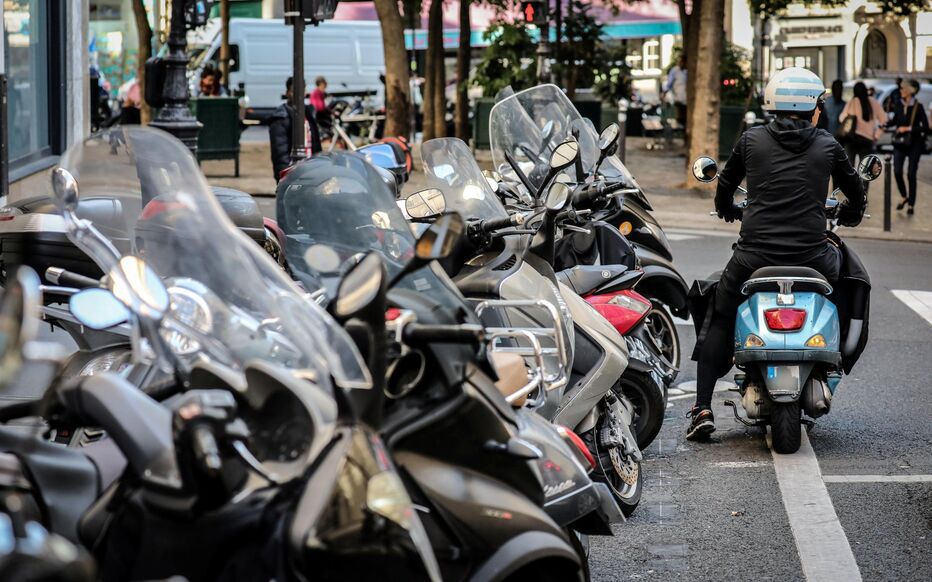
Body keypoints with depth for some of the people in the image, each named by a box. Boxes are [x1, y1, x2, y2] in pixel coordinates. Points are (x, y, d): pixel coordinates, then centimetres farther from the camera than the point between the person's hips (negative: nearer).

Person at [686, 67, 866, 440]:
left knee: (720, 321, 20)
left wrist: (727, 210, 42)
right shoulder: (828, 146, 5)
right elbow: (856, 194, 18)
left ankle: (703, 408, 8)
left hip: (754, 254, 0)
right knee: (844, 265, 33)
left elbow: (724, 188, 19)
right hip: (810, 254, 0)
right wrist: (849, 215, 41)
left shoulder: (751, 140, 6)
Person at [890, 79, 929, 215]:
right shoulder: (898, 104, 0)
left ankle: (911, 205, 13)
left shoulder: (918, 107, -12)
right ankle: (904, 197, 20)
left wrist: (908, 128, -17)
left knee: (911, 174, 1)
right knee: (897, 172, -6)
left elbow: (925, 127, -11)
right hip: (900, 143, 4)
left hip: (914, 144, -3)